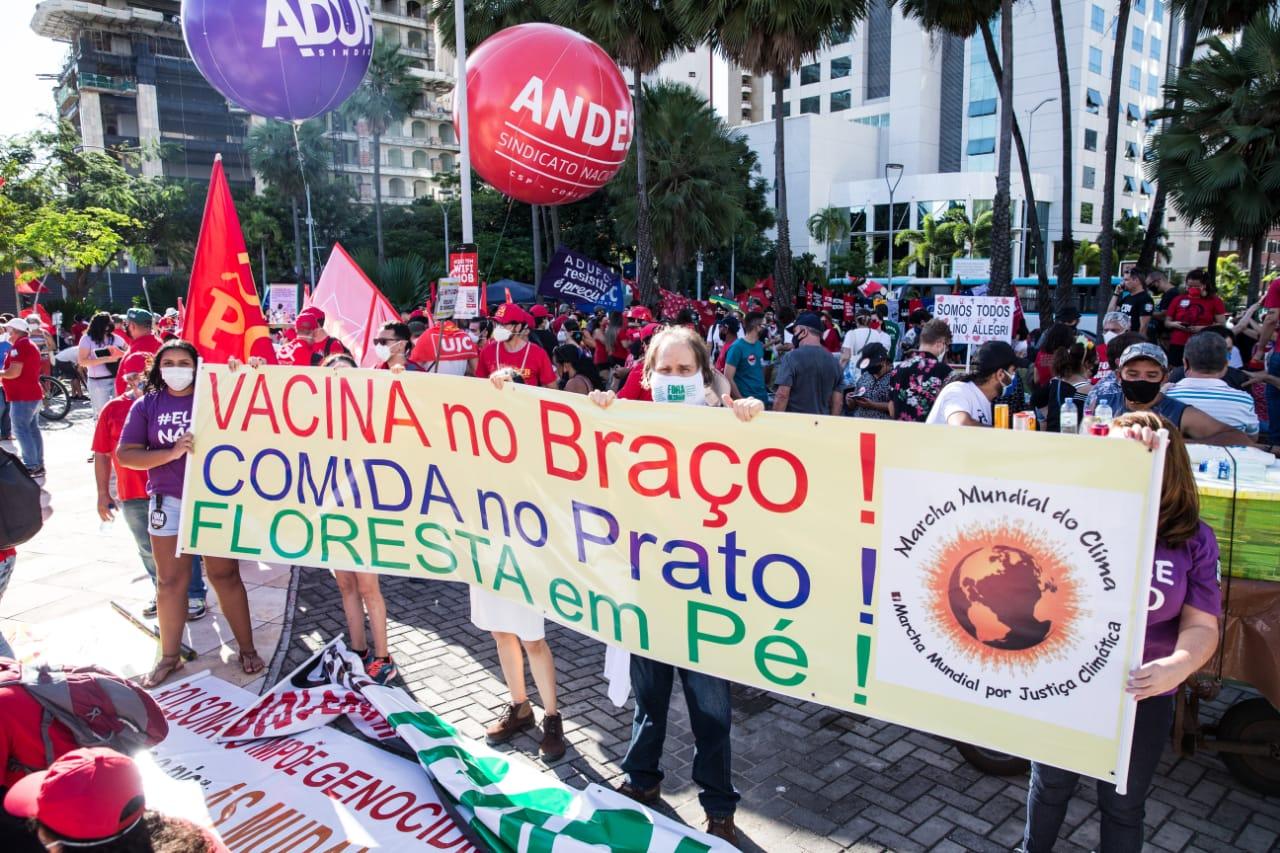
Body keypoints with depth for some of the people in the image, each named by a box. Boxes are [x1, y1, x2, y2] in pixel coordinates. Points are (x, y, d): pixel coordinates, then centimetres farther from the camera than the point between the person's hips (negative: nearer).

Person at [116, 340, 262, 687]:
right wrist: (171, 453, -18)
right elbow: (125, 454, -2)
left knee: (226, 575, 5)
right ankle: (169, 656, 25)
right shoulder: (147, 405, 3)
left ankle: (247, 648, 16)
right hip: (169, 503, 2)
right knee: (171, 581, 11)